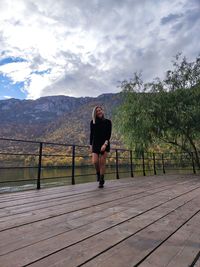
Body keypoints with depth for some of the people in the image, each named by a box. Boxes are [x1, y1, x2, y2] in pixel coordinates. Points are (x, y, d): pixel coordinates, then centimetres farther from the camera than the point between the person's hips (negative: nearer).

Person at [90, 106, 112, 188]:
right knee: (95, 162, -12)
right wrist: (90, 145, 6)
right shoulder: (92, 122, 6)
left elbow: (109, 134, -4)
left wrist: (105, 144, -18)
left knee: (102, 163, -4)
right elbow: (91, 134, 9)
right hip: (95, 144, 1)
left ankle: (101, 181, 9)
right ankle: (98, 173, 21)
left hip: (104, 144, -1)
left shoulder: (107, 122, 1)